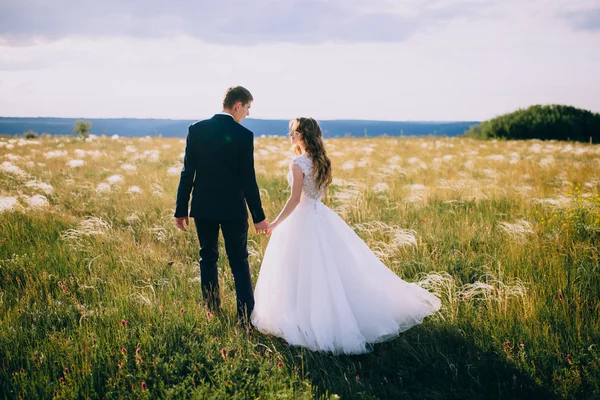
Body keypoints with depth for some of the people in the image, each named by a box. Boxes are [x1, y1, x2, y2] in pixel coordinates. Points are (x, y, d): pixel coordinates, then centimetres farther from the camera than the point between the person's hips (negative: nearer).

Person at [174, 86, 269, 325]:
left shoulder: (196, 129, -3)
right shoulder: (244, 135, -11)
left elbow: (187, 172, -2)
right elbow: (248, 179, -11)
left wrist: (181, 210, 4)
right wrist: (258, 216, -3)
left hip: (203, 208, 3)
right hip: (233, 209, -2)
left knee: (208, 259, 15)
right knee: (239, 262, 6)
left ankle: (213, 313, 19)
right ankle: (246, 317, 2)